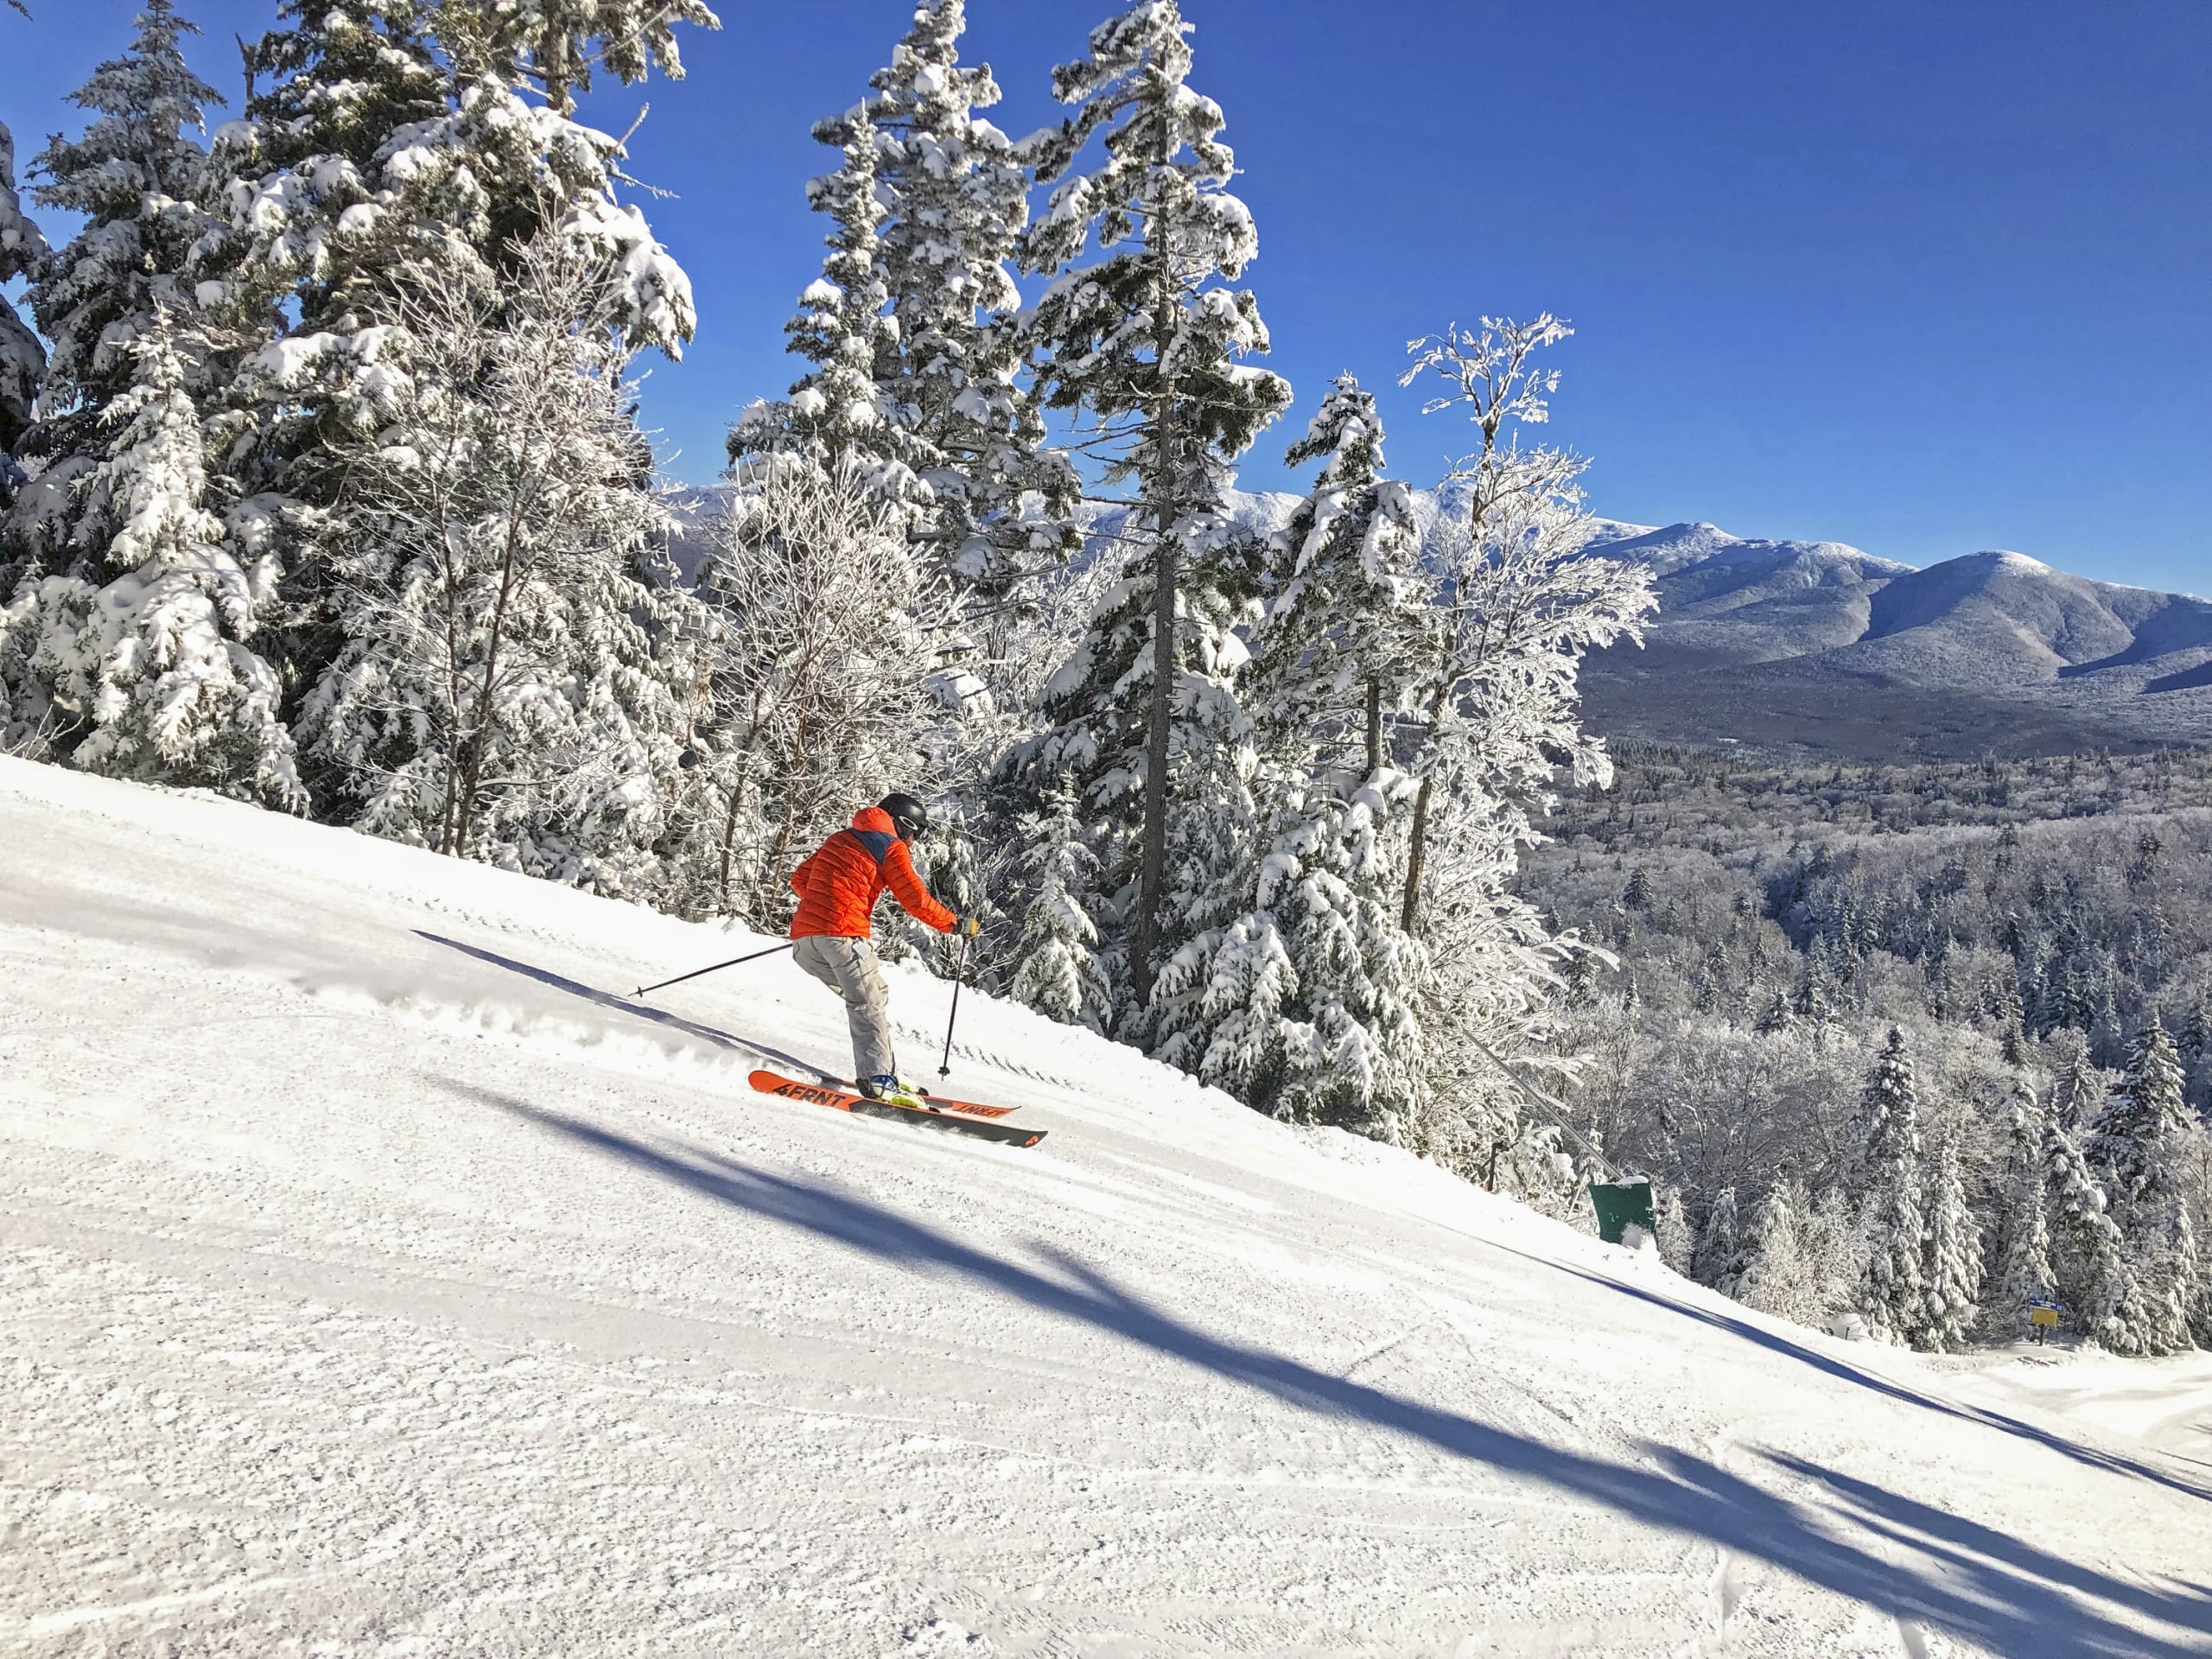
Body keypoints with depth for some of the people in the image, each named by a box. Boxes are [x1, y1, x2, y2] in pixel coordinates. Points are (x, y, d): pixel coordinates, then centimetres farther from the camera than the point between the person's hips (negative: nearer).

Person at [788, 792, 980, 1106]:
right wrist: (957, 924, 11)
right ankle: (878, 1080, -24)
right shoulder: (892, 847, 5)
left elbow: (799, 879, 28)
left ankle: (878, 1070, 7)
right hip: (844, 934, -7)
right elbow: (917, 900, 0)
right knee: (871, 1005, -9)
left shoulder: (840, 838, 26)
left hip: (805, 938, 7)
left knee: (866, 998, 15)